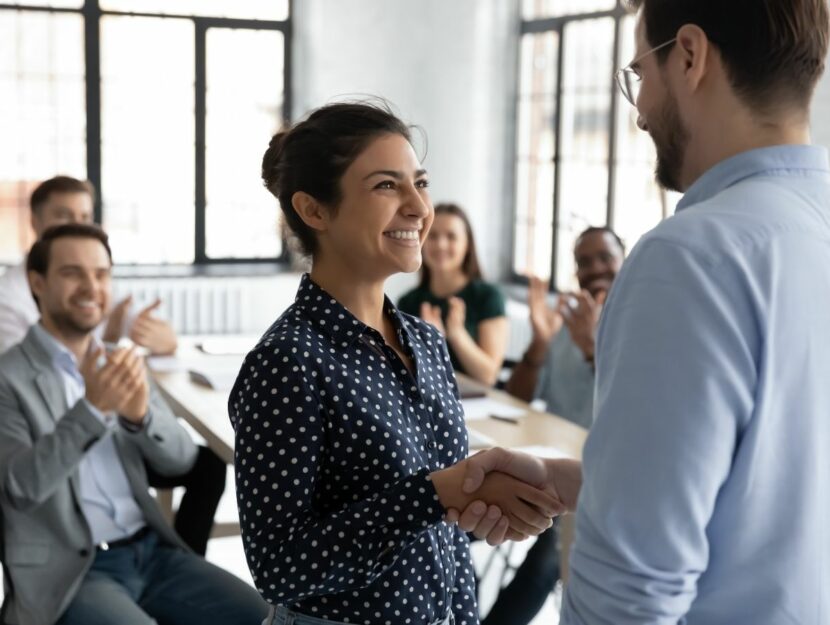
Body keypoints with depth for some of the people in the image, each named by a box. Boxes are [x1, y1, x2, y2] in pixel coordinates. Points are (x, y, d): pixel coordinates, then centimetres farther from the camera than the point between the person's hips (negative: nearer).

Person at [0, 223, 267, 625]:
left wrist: (142, 412, -16)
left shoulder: (116, 365, 13)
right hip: (67, 572, -5)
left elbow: (181, 459, 5)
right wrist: (91, 408, -29)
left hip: (152, 552, 5)